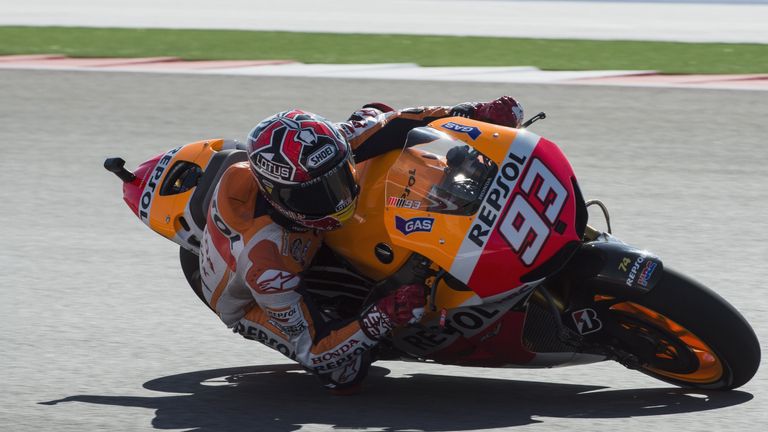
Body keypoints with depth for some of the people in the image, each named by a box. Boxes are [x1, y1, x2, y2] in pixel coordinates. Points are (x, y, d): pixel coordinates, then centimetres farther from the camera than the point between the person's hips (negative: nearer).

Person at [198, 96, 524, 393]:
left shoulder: (311, 158, -31)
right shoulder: (262, 263, -46)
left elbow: (377, 118, -15)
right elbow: (310, 350, -38)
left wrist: (473, 114, -22)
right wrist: (384, 318, -52)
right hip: (250, 303, -6)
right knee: (347, 375, -29)